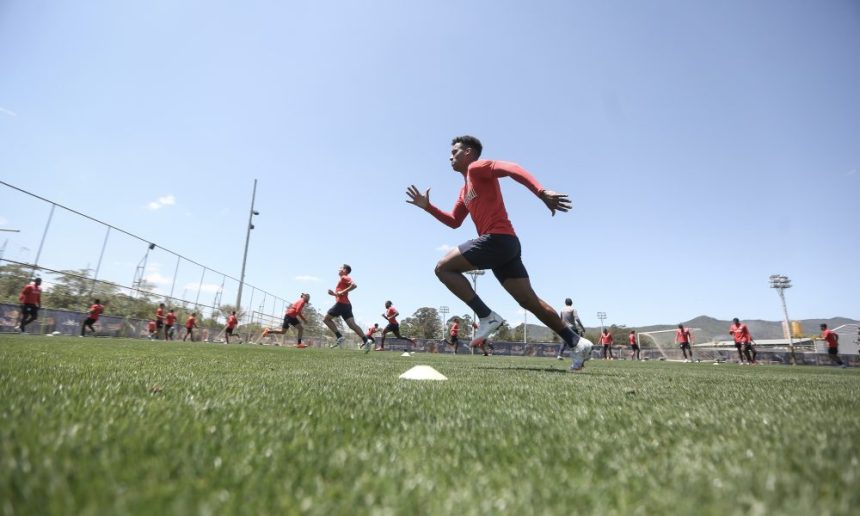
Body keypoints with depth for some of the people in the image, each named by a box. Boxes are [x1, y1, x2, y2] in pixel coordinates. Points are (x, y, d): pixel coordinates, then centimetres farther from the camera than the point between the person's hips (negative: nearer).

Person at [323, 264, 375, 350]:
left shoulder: (344, 277, -2)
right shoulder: (343, 280, 27)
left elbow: (354, 285, -21)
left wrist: (342, 292, -19)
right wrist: (333, 293, 18)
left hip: (341, 303, -9)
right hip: (346, 304, 9)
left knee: (326, 319, 2)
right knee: (352, 325, -3)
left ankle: (339, 337, -7)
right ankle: (366, 341, -15)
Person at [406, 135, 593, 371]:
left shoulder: (477, 168, 1)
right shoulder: (465, 190, 28)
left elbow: (512, 168, -16)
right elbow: (454, 221, 31)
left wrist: (541, 192, -32)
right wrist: (427, 206, 24)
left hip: (497, 239, -9)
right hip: (505, 244, 9)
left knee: (443, 268, -8)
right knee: (530, 300, 8)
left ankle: (487, 316, -12)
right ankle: (576, 342, 11)